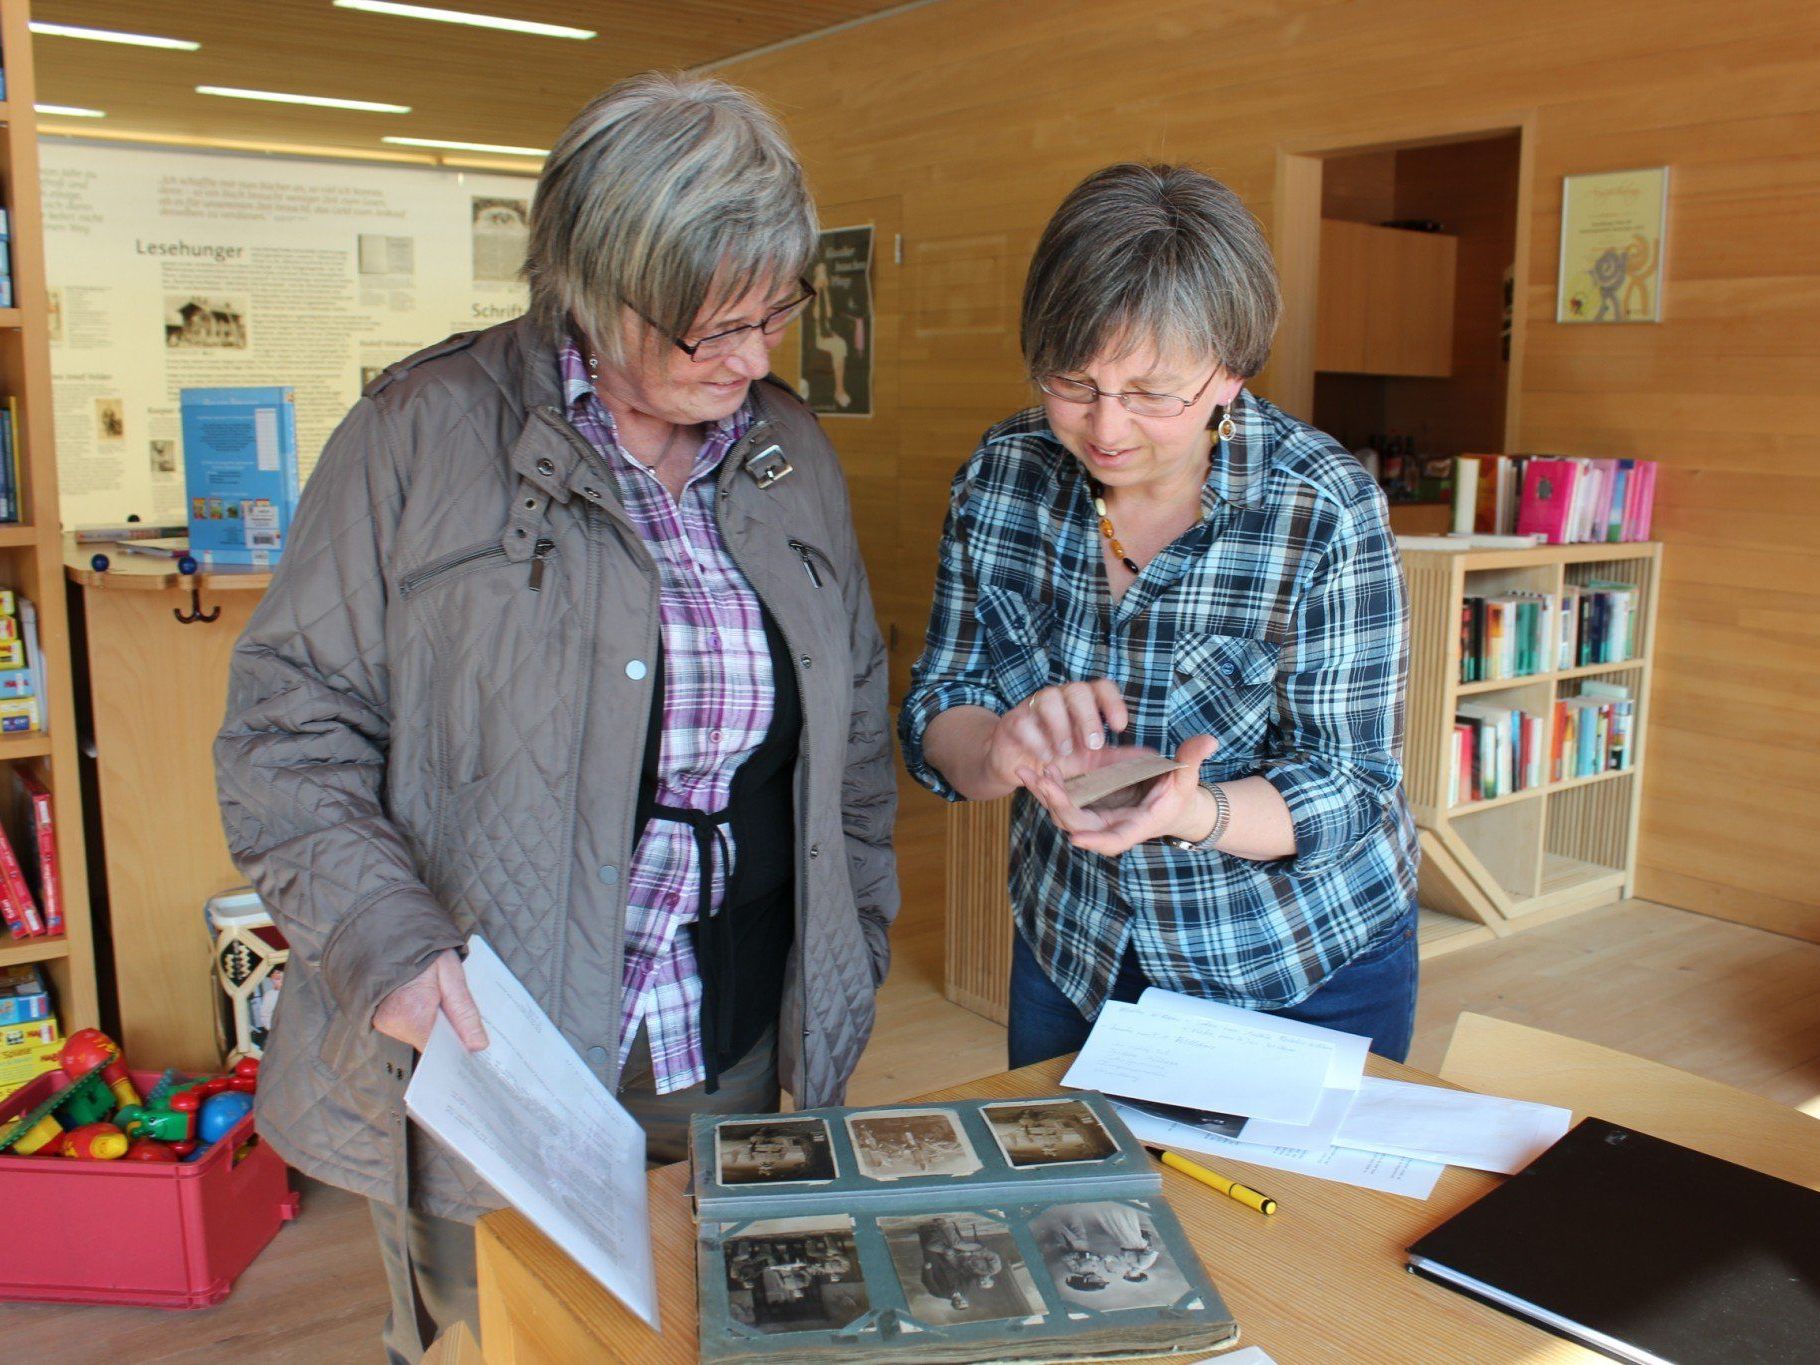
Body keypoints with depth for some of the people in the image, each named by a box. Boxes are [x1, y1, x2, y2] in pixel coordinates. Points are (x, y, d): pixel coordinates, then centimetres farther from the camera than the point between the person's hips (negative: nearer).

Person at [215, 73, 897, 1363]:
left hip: (734, 1062, 4)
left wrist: (853, 944, 11)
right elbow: (288, 724, -7)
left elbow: (855, 723, 14)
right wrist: (382, 937, -20)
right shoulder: (423, 436, -9)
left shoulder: (794, 454, 6)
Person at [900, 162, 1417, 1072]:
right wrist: (1001, 748, -32)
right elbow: (932, 718, -8)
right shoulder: (1002, 475, -12)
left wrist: (1188, 810, -38)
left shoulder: (1327, 510, -22)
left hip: (1305, 974, -3)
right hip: (1069, 948, 3)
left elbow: (1350, 789, -18)